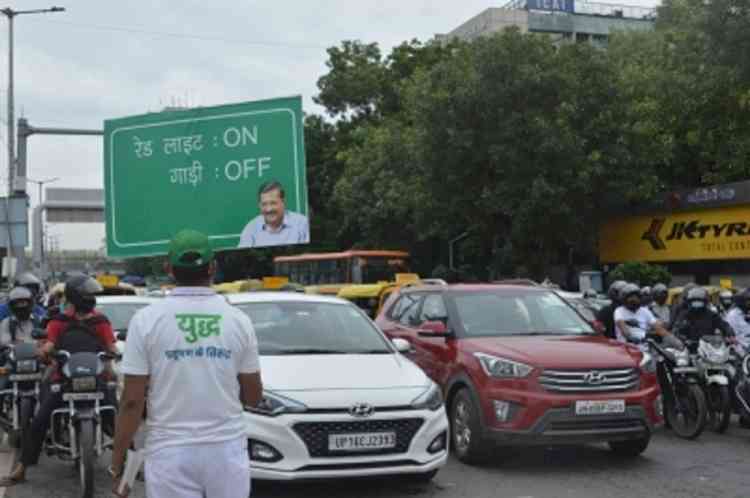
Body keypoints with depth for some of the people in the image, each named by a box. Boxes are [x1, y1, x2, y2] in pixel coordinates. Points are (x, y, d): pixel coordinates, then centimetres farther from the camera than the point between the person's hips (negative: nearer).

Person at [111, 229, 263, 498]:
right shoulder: (238, 320, 1)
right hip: (227, 449, 2)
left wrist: (117, 462, 0)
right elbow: (253, 396, 6)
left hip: (170, 452, -1)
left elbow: (132, 401, -8)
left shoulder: (146, 320, -5)